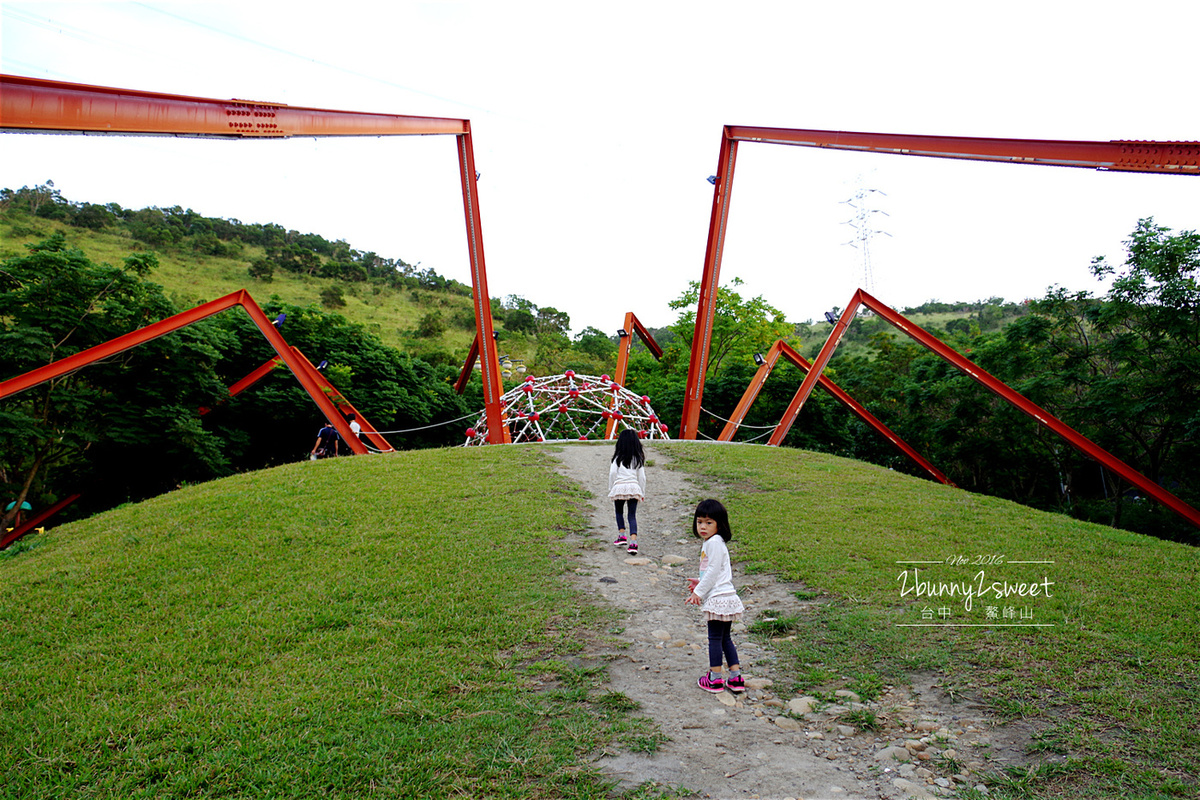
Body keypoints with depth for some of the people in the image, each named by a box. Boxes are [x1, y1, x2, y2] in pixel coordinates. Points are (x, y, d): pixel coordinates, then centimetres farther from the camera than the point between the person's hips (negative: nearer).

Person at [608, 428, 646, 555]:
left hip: (619, 487, -1)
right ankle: (633, 542, -11)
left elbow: (612, 473, -2)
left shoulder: (618, 456, 1)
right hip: (634, 487, 2)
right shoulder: (638, 457, 8)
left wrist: (611, 489, 9)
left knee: (619, 512, 21)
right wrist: (642, 492, 18)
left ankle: (621, 535, 16)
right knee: (632, 515, 2)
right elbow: (642, 476, 9)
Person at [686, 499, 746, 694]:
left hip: (719, 597, -10)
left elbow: (713, 571, -17)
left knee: (715, 638, 0)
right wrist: (700, 583, 16)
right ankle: (736, 678, 18)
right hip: (724, 597, 10)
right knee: (725, 638, 14)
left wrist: (699, 592, -13)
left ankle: (715, 679, 9)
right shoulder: (710, 542, 16)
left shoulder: (714, 543, -15)